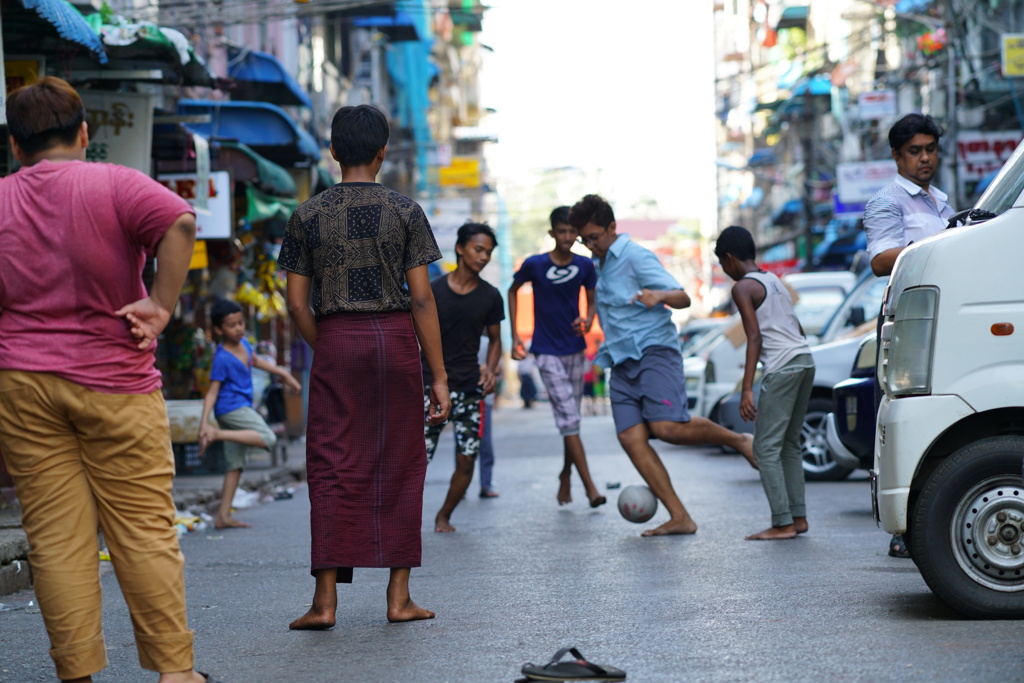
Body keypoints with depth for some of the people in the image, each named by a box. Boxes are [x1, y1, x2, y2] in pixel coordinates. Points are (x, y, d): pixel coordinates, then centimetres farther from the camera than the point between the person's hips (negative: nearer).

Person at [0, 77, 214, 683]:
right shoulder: (114, 184, -4)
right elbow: (180, 222, -21)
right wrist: (162, 305, -15)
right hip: (113, 383, -2)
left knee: (55, 537, 4)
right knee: (145, 531, 2)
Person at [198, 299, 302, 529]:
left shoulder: (243, 344, 7)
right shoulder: (222, 358, -17)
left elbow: (255, 361, 28)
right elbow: (212, 391, -18)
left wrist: (284, 374, 32)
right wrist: (204, 422, -26)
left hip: (241, 409, 9)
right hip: (231, 408, -9)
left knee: (236, 463, 7)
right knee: (267, 438, -22)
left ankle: (223, 515, 6)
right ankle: (217, 433, -21)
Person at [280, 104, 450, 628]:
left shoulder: (308, 216, 3)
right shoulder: (405, 211, 0)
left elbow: (297, 304, 1)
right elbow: (421, 297, -4)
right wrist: (439, 376, -1)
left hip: (335, 341, 0)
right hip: (395, 336, 0)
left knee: (332, 468, 2)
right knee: (399, 467, 8)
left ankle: (326, 599, -5)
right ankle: (399, 596, 10)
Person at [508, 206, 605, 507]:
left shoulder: (584, 266, -2)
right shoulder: (535, 265, -9)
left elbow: (591, 301, 10)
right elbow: (513, 291, 7)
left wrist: (587, 319, -13)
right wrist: (515, 335, 3)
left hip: (575, 349, 4)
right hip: (547, 352, -4)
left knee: (571, 419, 12)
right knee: (568, 418, -12)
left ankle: (565, 477, 31)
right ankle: (590, 488, -16)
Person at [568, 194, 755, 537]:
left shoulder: (636, 257, -8)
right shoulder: (601, 264, 19)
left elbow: (683, 298, -16)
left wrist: (660, 296, -35)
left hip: (654, 352, -8)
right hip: (622, 363, 8)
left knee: (667, 427, -26)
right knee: (630, 437, -8)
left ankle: (738, 440, 0)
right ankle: (679, 517, -9)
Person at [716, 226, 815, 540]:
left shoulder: (743, 288, -5)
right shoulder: (774, 280, 20)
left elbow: (755, 338, -14)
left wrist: (746, 389, -17)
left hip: (782, 368, -9)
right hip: (805, 360, 9)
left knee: (766, 447, -6)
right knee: (789, 443, 15)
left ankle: (782, 524, -11)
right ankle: (798, 517, 15)